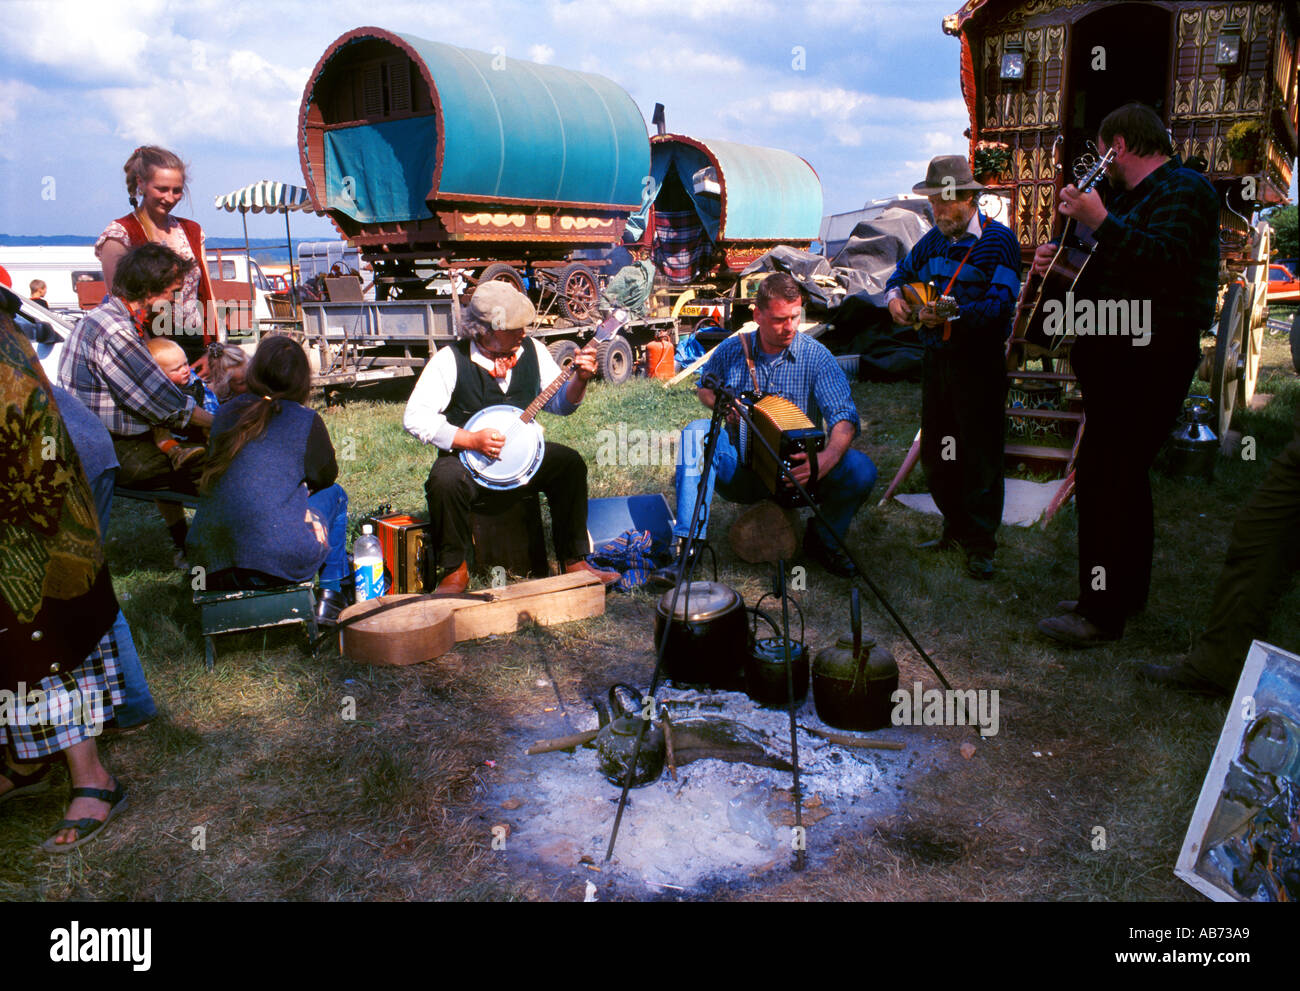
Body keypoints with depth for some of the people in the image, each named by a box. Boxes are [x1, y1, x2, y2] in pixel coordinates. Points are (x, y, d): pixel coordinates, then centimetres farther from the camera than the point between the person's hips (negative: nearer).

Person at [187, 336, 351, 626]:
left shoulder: (227, 412, 9)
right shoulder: (305, 419, -3)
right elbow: (325, 475, 12)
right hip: (280, 559, -5)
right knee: (334, 494, 22)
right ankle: (330, 596, 21)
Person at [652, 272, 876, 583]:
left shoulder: (816, 356, -6)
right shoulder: (732, 350, 2)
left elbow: (844, 416, -16)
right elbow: (705, 387, 21)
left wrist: (825, 460, -37)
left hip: (797, 475, -1)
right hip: (740, 473, 1)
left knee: (861, 469, -27)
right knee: (697, 431, -26)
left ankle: (822, 539, 4)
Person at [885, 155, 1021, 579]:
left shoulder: (999, 239, -9)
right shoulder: (934, 239, 11)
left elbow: (1000, 304, -20)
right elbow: (902, 272, 27)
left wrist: (949, 315, -30)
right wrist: (895, 296, 4)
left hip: (979, 359, -7)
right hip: (936, 357, 7)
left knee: (981, 453, -2)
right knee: (936, 451, 11)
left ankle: (981, 544, 7)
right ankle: (956, 528, 26)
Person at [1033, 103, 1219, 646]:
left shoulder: (1184, 189, -8)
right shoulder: (1132, 196, 23)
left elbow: (1165, 260, -26)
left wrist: (1100, 221, -27)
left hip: (1148, 356, -11)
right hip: (1119, 355, 11)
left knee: (1104, 478, -12)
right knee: (1122, 476, 16)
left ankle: (1102, 611, -6)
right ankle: (1125, 589, 28)